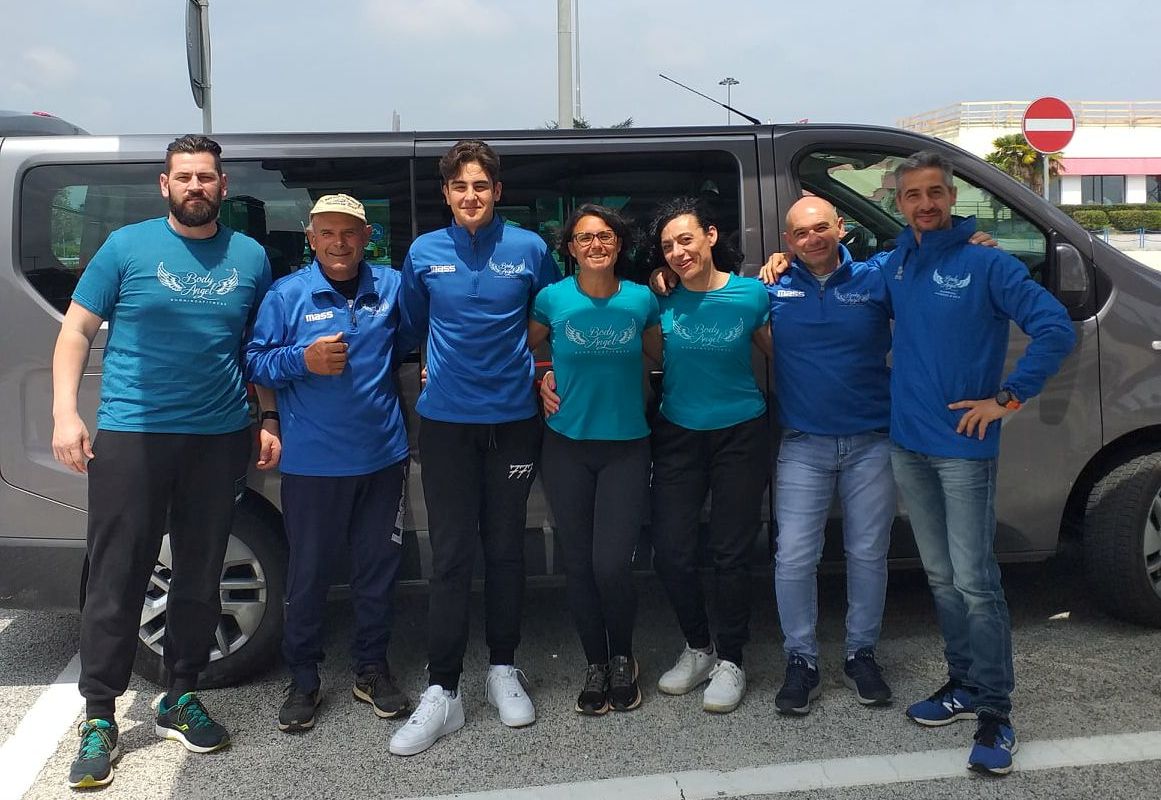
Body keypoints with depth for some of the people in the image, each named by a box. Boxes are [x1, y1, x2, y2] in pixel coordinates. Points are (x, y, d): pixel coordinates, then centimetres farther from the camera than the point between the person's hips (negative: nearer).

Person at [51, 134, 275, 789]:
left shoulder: (250, 256, 8)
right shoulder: (128, 246, 1)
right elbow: (76, 330, 3)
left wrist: (269, 422, 7)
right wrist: (66, 413, -8)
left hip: (220, 439, 3)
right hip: (130, 434, -2)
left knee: (201, 578, 11)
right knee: (117, 580, 0)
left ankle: (181, 699, 26)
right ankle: (99, 719, 12)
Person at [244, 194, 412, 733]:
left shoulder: (391, 287, 5)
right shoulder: (286, 295, -4)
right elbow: (254, 363, -2)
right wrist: (302, 360, -18)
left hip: (382, 455, 3)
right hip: (312, 462, -3)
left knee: (378, 568, 12)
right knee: (308, 573, 7)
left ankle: (371, 669, 30)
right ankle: (302, 679, 23)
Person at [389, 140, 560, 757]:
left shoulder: (529, 249, 1)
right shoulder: (424, 254, 3)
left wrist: (543, 371, 8)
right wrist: (436, 367, 11)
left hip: (513, 418, 0)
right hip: (446, 421, 0)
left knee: (505, 549, 9)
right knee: (450, 556, -1)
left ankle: (502, 670, 26)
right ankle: (442, 691, 6)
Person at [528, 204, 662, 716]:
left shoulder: (642, 299, 0)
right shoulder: (552, 299, -2)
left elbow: (663, 359, 15)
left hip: (627, 446, 0)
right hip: (568, 447, 1)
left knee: (612, 564, -8)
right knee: (578, 564, 5)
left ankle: (623, 660, 19)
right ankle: (595, 665, 26)